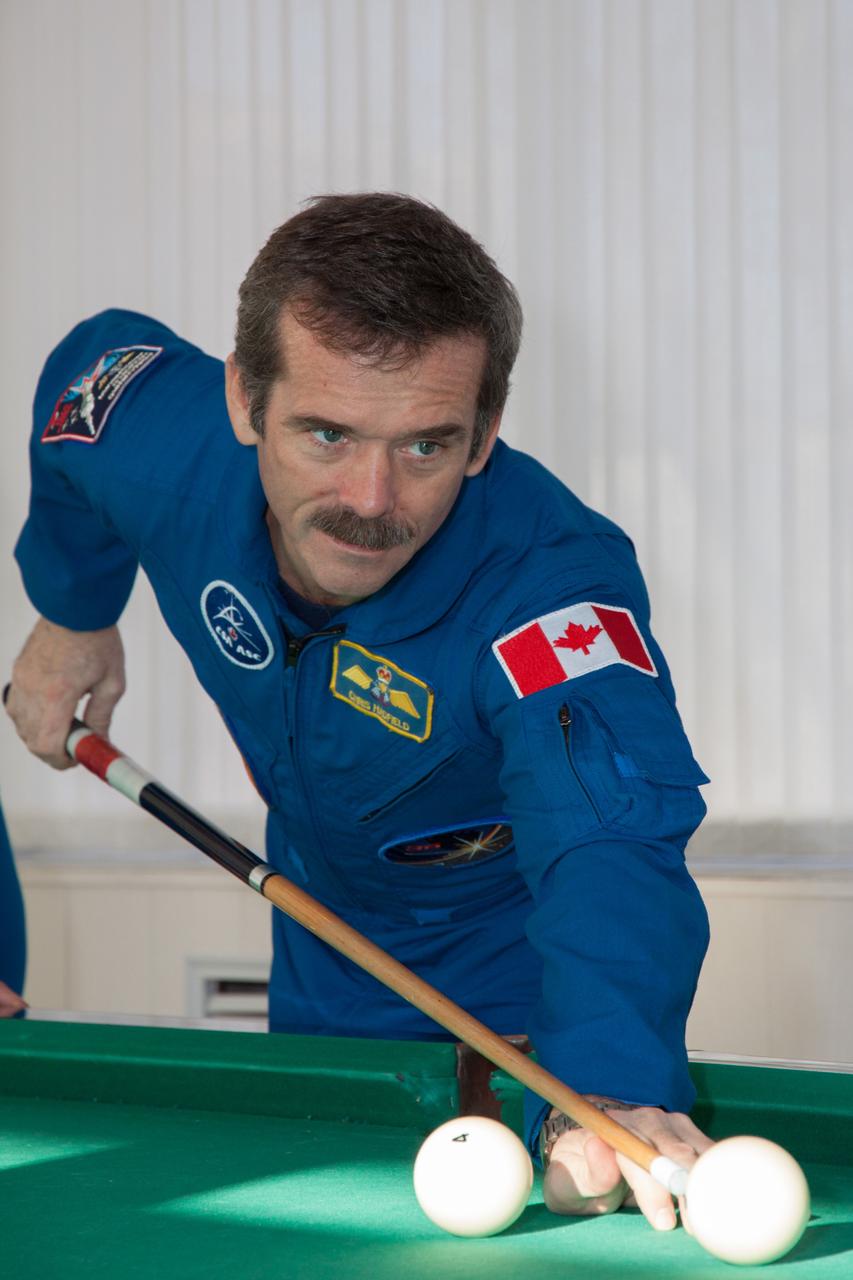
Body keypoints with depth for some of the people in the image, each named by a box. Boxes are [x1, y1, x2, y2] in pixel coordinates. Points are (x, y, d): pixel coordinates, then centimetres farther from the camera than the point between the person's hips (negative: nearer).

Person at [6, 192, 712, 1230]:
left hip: (508, 990, -4)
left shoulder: (556, 591, -42)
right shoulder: (159, 430, -28)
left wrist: (610, 1086, -78)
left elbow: (607, 848, -59)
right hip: (321, 960, 5)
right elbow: (90, 364, -2)